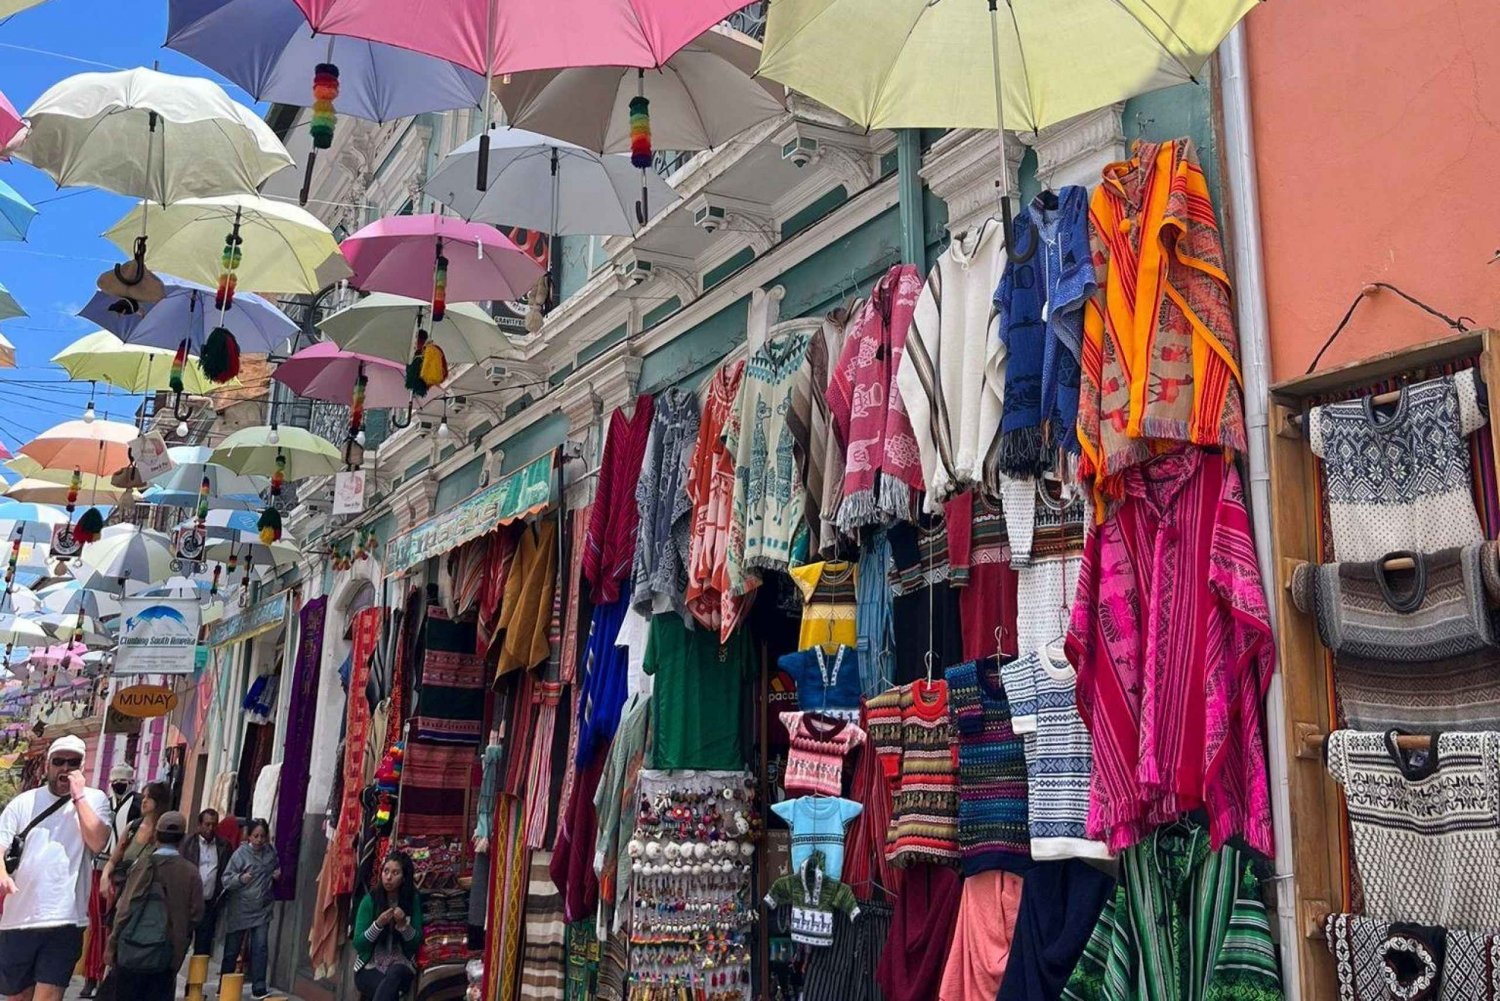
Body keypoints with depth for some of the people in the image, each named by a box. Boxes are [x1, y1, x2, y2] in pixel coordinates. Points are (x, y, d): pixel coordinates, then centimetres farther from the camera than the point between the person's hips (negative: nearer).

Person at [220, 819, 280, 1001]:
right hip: (239, 909, -2)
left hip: (262, 909, 3)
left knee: (260, 947, -6)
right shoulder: (240, 853, -12)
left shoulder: (271, 852, 2)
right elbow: (226, 879, -13)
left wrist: (277, 874, 1)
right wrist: (240, 878, -31)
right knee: (231, 950, 11)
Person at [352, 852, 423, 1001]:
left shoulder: (413, 900, 0)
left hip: (400, 965, 1)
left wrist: (403, 924, -17)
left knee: (395, 974, -36)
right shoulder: (370, 900, -4)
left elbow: (416, 942, 2)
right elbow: (358, 944, -4)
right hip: (370, 966, -1)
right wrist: (378, 924, -20)